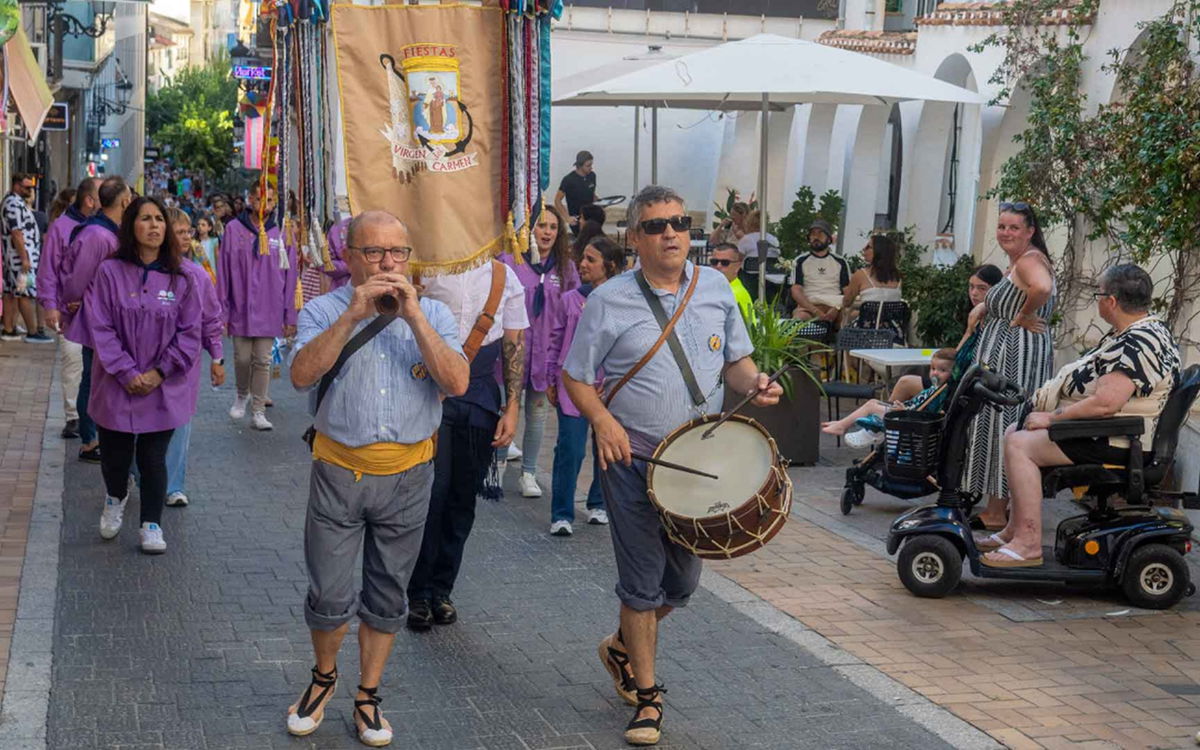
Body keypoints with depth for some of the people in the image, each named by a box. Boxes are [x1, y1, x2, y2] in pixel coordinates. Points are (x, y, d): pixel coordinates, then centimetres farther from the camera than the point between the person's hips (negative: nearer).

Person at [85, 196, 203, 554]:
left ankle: (151, 524, 23)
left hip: (163, 389, 1)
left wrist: (159, 372, -10)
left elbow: (189, 333, -1)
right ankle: (115, 498, 42)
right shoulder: (110, 272, -7)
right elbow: (99, 327, -9)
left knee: (153, 460, 6)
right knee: (114, 456, 10)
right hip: (116, 387, -1)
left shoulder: (181, 278, -2)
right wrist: (128, 373, -15)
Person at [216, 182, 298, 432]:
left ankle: (258, 411, 12)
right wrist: (222, 311, -2)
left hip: (269, 311, 0)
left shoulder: (282, 232, 0)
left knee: (263, 361, 3)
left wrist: (290, 316, 1)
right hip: (240, 308, 0)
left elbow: (290, 275, 3)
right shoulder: (234, 229, -3)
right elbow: (223, 272, 0)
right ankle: (242, 394, 34)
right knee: (242, 359, 6)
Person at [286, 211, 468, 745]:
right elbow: (302, 374, -19)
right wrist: (354, 314, -23)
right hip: (338, 473, -1)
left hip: (408, 476, 2)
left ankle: (368, 697, 26)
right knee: (329, 597, 2)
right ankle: (324, 678, 30)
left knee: (387, 596, 11)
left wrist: (413, 316, -17)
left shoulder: (433, 315, 4)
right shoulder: (325, 311, -1)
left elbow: (457, 383, -12)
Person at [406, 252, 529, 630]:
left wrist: (512, 408, 2)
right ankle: (418, 594, 6)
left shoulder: (504, 276, 7)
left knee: (463, 497, 7)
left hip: (481, 397, 3)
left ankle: (441, 588, 21)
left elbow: (515, 345, 7)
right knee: (431, 490, -8)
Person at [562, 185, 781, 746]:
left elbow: (734, 360, 12)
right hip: (632, 462, -4)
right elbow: (575, 376, -1)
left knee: (683, 579, 13)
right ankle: (647, 696, 18)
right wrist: (602, 420, -18)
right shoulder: (609, 301, -7)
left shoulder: (716, 289, 3)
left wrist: (753, 382, -10)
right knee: (643, 581, 1)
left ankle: (623, 647, 41)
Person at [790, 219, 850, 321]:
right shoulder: (801, 261, 12)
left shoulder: (840, 262, 15)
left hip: (834, 307, 1)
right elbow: (796, 291, 2)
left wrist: (837, 309, -13)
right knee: (800, 317, -36)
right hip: (808, 306, -1)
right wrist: (815, 311, -15)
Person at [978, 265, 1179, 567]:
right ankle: (1014, 528, 18)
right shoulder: (1142, 331, 12)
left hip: (1113, 444, -12)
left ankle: (1028, 543, -20)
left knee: (1020, 445, -20)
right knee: (1014, 434, 16)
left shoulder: (1138, 344, -23)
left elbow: (1104, 403, -30)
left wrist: (1050, 418, -20)